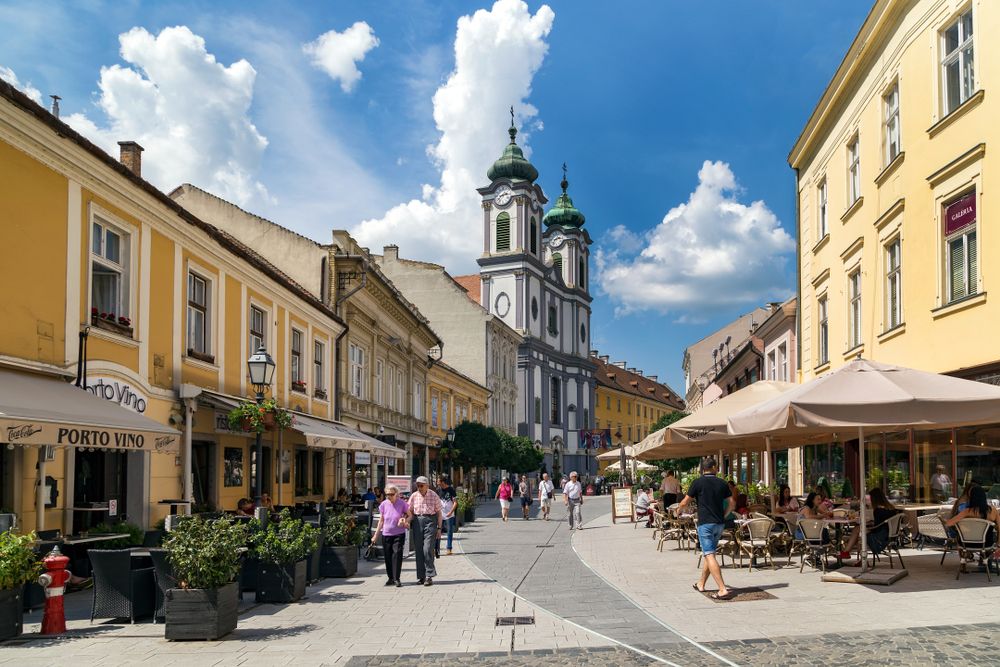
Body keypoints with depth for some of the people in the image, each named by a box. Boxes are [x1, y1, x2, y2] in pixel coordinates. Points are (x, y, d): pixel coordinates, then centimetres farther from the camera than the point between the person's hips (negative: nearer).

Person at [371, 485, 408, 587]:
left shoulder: (402, 503, -5)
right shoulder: (383, 504, 2)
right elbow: (381, 521, 10)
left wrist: (405, 520, -14)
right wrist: (376, 535, 10)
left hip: (399, 534, -3)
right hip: (386, 534, 3)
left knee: (397, 554, -11)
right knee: (387, 556, 6)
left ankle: (396, 579, -7)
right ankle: (390, 578, 18)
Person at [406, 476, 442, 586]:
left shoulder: (434, 496, -2)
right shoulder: (414, 496, 5)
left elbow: (439, 513, 3)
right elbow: (410, 512, 11)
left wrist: (439, 528, 0)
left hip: (430, 521, -3)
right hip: (417, 522, 3)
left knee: (428, 549, -12)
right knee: (418, 550, 4)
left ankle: (429, 576, -7)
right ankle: (421, 576, 12)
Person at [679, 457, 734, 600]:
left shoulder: (698, 483, -6)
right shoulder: (722, 483, 5)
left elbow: (684, 503, -2)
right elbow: (732, 503, 10)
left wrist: (678, 509, 19)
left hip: (705, 523, -6)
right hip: (719, 524, 6)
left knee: (710, 556, -10)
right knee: (709, 553, 20)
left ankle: (723, 590, -20)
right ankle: (701, 584, 32)